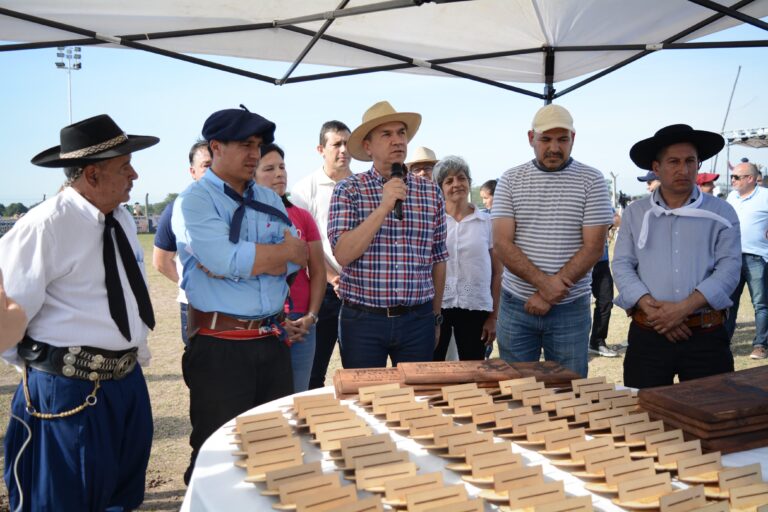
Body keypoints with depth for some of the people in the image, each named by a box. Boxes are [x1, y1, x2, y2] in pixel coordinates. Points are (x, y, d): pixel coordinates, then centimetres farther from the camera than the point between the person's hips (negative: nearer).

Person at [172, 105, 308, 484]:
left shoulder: (268, 199, 13)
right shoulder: (193, 201, -6)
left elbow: (297, 260, 2)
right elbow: (226, 259, -21)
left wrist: (245, 260, -14)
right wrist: (282, 250, -7)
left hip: (273, 340, 6)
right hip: (220, 346, -6)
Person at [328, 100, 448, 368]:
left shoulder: (431, 192, 5)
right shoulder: (348, 190, -3)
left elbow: (438, 259, 12)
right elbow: (342, 254, -14)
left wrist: (436, 316, 16)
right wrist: (384, 207, -19)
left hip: (418, 320, 3)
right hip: (362, 319, -2)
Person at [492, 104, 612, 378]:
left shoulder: (591, 180, -1)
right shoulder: (511, 180, 3)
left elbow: (593, 248, -7)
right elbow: (501, 244, -5)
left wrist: (549, 294, -13)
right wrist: (543, 282, -18)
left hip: (570, 307, -1)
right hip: (516, 304, 1)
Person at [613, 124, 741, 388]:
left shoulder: (721, 213, 6)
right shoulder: (635, 213, 9)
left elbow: (729, 268, -4)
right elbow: (622, 265, 1)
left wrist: (684, 308, -16)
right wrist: (651, 307, -15)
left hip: (706, 337, 0)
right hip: (647, 335, 1)